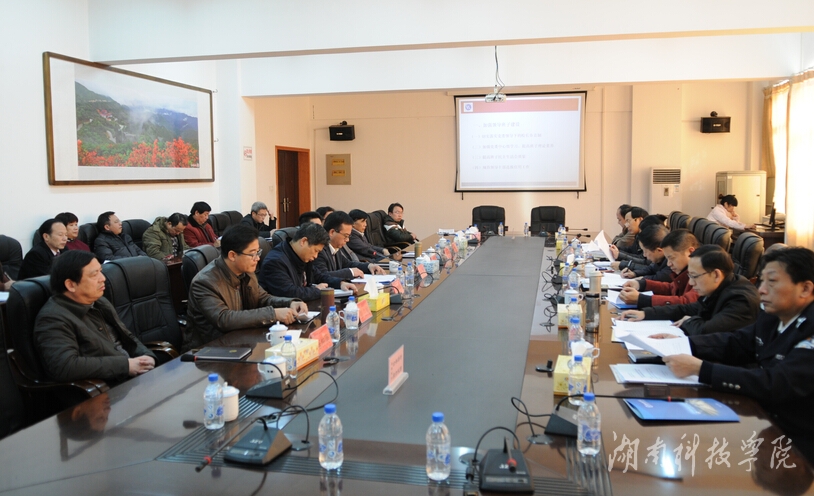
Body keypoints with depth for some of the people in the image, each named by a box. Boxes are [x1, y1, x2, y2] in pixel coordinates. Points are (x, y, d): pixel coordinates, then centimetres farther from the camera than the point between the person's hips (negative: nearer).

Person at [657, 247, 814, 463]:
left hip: (796, 445, -7)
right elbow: (734, 343, 11)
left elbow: (774, 385, -32)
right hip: (765, 423, 7)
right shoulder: (773, 316, 3)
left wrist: (699, 369, -33)